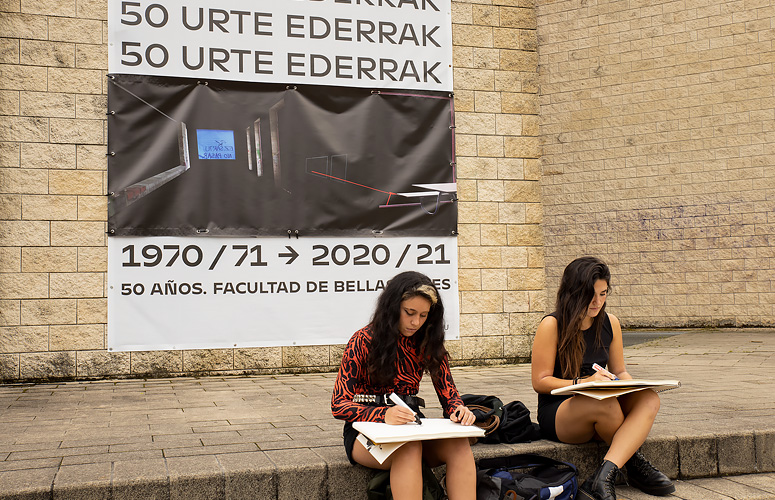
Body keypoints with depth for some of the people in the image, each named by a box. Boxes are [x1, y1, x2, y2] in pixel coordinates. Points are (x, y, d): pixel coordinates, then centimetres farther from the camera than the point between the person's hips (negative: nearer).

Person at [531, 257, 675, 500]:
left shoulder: (610, 323, 8)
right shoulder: (552, 325, -9)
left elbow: (619, 371, 17)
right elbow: (540, 382, -8)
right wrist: (583, 382, -22)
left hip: (600, 409, 6)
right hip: (557, 412, -5)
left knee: (649, 399, -25)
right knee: (606, 404, -37)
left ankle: (603, 478, -36)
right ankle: (635, 465, -9)